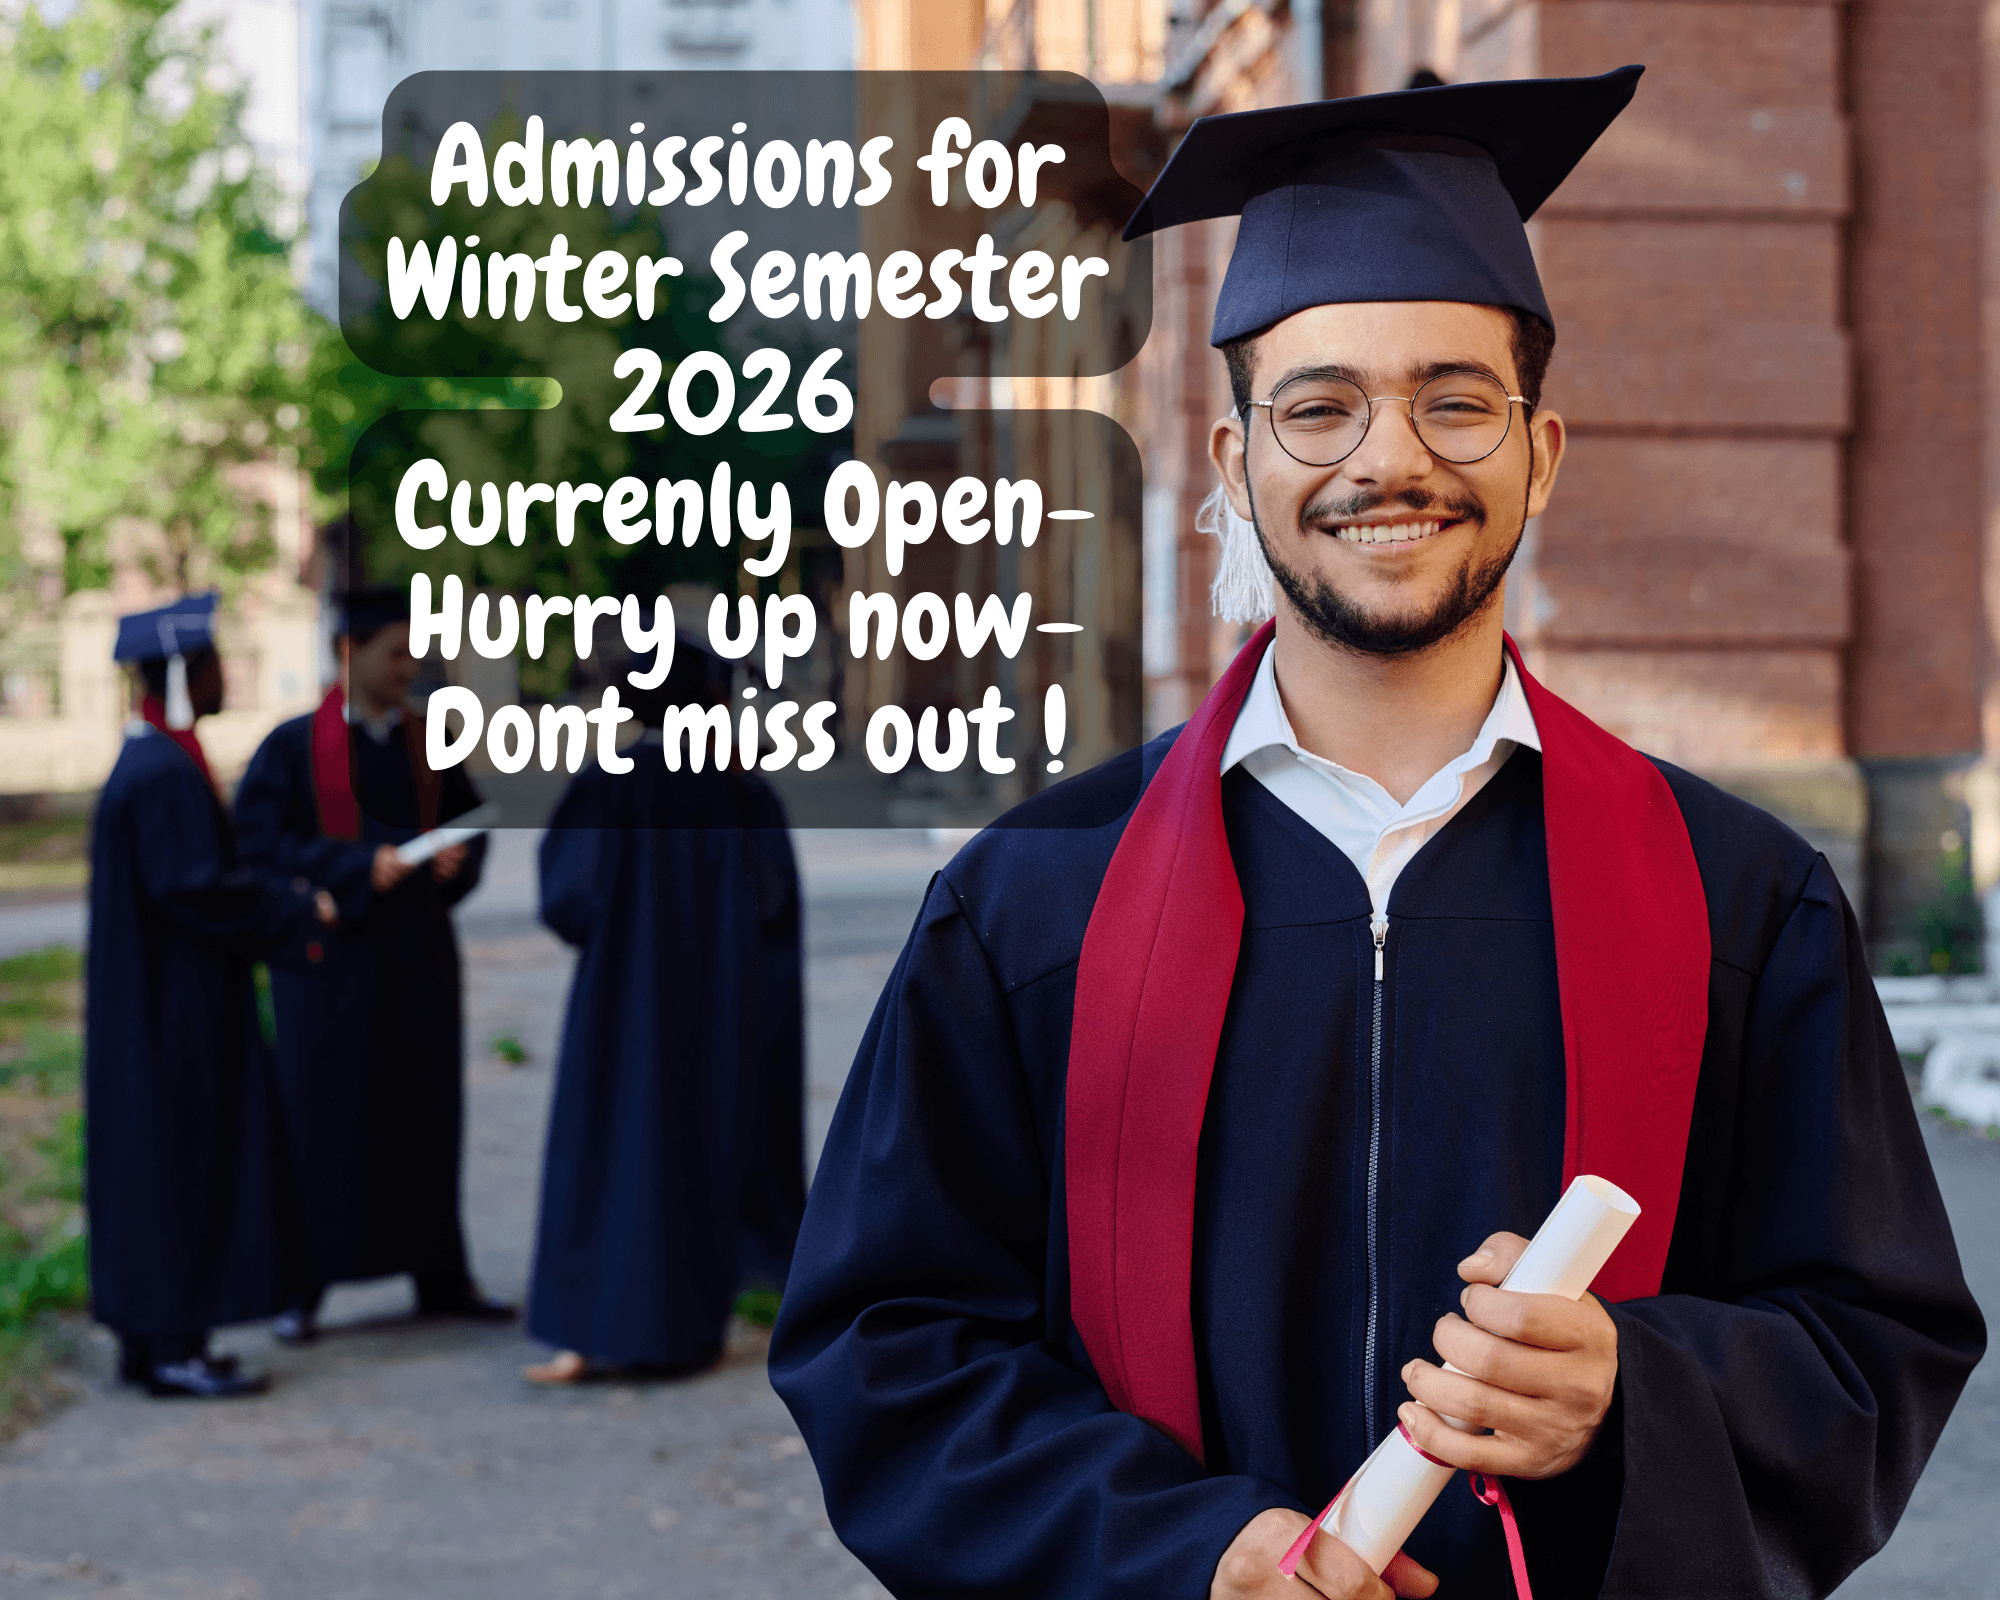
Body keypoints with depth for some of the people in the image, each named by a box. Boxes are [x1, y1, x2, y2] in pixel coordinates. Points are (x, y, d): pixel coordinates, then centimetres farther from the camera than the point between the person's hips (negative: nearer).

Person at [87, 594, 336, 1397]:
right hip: (177, 1010, -10)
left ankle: (147, 1336, 19)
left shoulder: (148, 761, 13)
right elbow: (196, 888, -23)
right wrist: (299, 910, -15)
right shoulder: (164, 773, -18)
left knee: (152, 1167, 13)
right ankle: (171, 1345, 0)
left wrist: (279, 897, 15)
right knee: (180, 1164, -5)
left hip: (152, 1005, 10)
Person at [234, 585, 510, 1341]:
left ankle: (440, 1278, 18)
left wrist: (455, 861, -9)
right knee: (320, 1124, 0)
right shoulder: (293, 746, -4)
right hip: (331, 958, -4)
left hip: (417, 959, 4)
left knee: (426, 1117, 8)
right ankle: (302, 1291, 9)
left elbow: (469, 823, 14)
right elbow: (260, 839, -11)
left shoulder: (427, 743, 9)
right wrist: (359, 865, -20)